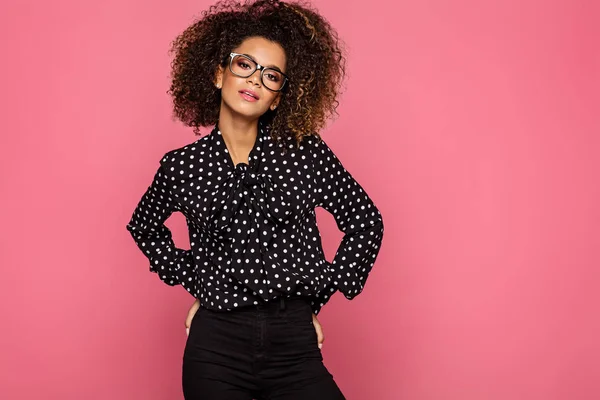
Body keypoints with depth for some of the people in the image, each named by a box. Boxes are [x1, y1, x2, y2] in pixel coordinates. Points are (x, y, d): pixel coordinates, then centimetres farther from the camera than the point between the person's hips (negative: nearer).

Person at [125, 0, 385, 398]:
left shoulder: (306, 152, 0)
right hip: (215, 347, 1)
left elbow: (365, 221, 8)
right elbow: (145, 225, 22)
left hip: (295, 348, 0)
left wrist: (318, 296, 7)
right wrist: (190, 278, 11)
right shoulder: (181, 166, 3)